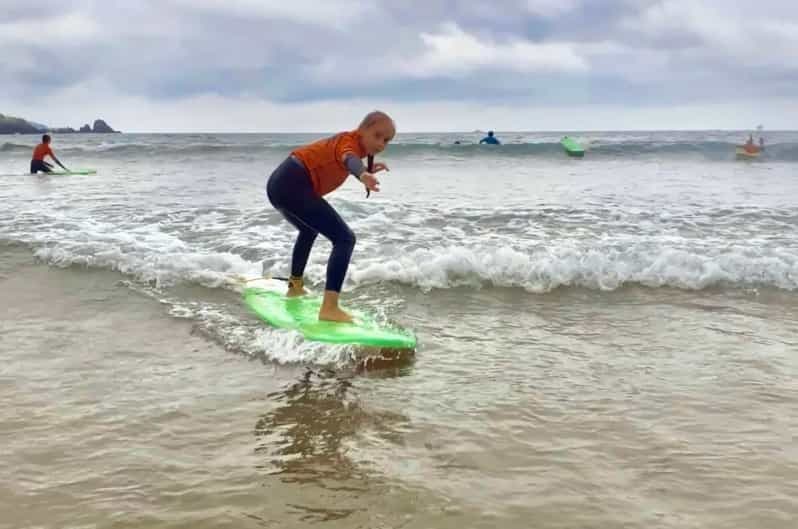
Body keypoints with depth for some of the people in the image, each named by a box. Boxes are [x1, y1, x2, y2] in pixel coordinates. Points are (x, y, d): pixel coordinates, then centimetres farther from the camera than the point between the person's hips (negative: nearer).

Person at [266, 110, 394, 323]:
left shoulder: (345, 140, 19)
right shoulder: (350, 142, -9)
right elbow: (349, 159, -36)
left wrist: (368, 170, 34)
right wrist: (362, 174, -58)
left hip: (280, 184, 11)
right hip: (293, 187, -11)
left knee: (310, 230, 38)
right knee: (345, 238, -15)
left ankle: (295, 285, 54)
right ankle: (329, 308, -24)